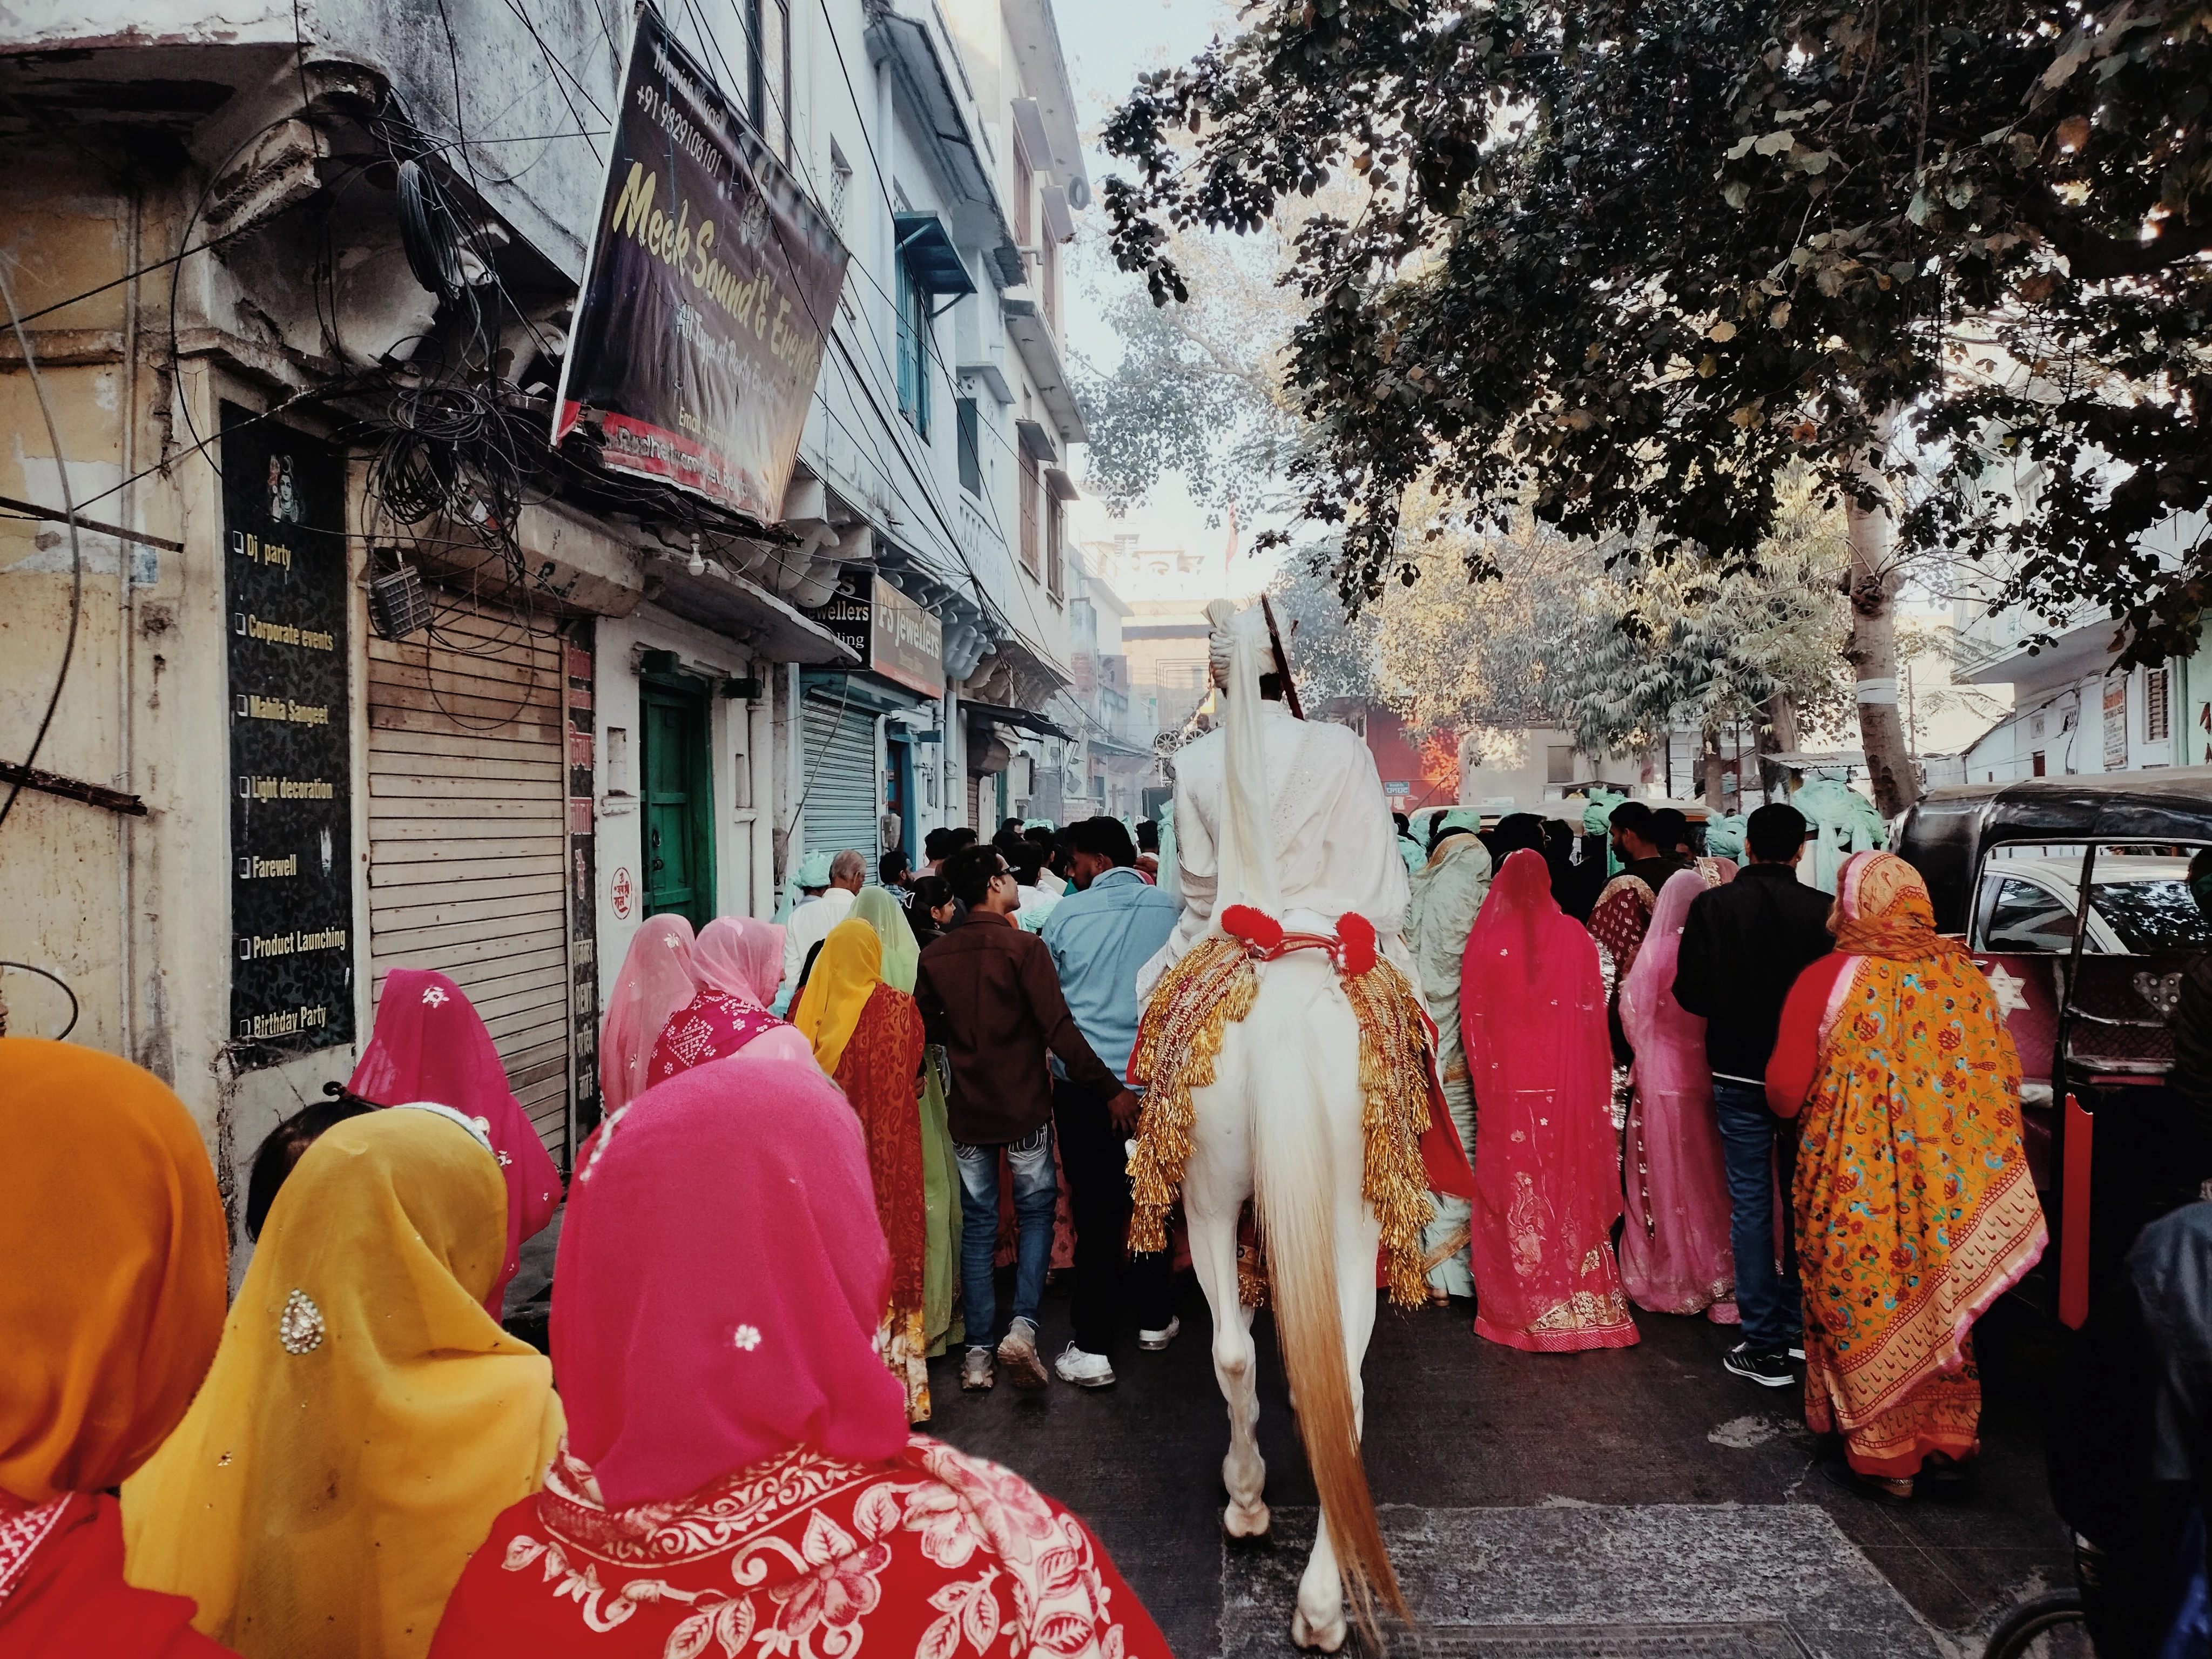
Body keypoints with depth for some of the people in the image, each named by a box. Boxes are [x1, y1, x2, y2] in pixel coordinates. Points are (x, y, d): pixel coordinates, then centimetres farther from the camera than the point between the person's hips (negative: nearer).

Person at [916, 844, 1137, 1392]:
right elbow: (1059, 1029, -18)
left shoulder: (935, 956, -1)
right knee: (1035, 1210, 13)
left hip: (968, 1110, 4)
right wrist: (1110, 1089, -14)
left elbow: (926, 1028, 7)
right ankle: (1022, 1325, -2)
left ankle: (978, 1352, 14)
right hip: (1024, 1106, -3)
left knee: (977, 1224, 12)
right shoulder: (1024, 947, -14)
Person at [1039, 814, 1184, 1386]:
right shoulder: (1172, 910, -3)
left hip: (1082, 1084, -2)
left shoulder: (1066, 914, -7)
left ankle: (1093, 1349, 5)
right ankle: (1155, 1318, 32)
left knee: (1095, 1211, 3)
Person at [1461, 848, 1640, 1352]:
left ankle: (1517, 1302, 14)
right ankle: (1576, 1298, 19)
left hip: (1507, 1086, -1)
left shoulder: (1486, 939, -8)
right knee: (1569, 1183, 11)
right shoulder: (1574, 937, -5)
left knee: (1512, 1188, 7)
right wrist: (1595, 1082, 10)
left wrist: (1486, 1074, 7)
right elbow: (1593, 1012, 0)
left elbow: (1473, 1017, -3)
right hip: (1566, 1086, 1)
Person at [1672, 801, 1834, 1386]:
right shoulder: (1823, 911, -10)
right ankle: (1801, 1328, 26)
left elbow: (1691, 996, -10)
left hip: (1740, 1077, -1)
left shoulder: (1712, 906, -10)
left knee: (1751, 1205, 5)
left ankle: (1765, 1347, 7)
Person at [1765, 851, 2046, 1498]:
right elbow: (2004, 1075, 6)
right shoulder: (1964, 974, -1)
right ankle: (1945, 1437, 27)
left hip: (1856, 1183, -3)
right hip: (1951, 1181, 4)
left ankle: (1885, 1451, 19)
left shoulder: (1828, 978, -11)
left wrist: (1798, 1113, 12)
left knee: (1867, 1305, 10)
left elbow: (1785, 1089, -10)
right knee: (1937, 1299, 18)